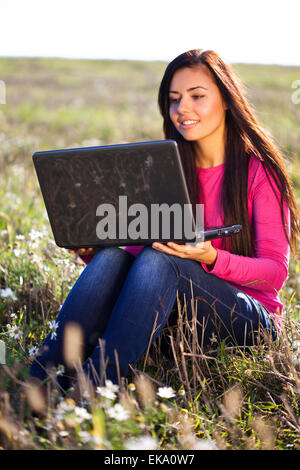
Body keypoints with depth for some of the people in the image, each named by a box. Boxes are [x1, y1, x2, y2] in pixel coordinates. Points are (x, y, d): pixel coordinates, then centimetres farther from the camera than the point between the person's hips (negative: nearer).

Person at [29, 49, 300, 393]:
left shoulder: (260, 171, -5)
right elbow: (139, 244, 7)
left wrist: (212, 258, -29)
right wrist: (91, 249, -13)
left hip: (250, 322, -4)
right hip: (180, 315, 4)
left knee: (158, 259, -31)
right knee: (111, 255, -23)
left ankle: (93, 386, -38)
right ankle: (39, 387, -32)